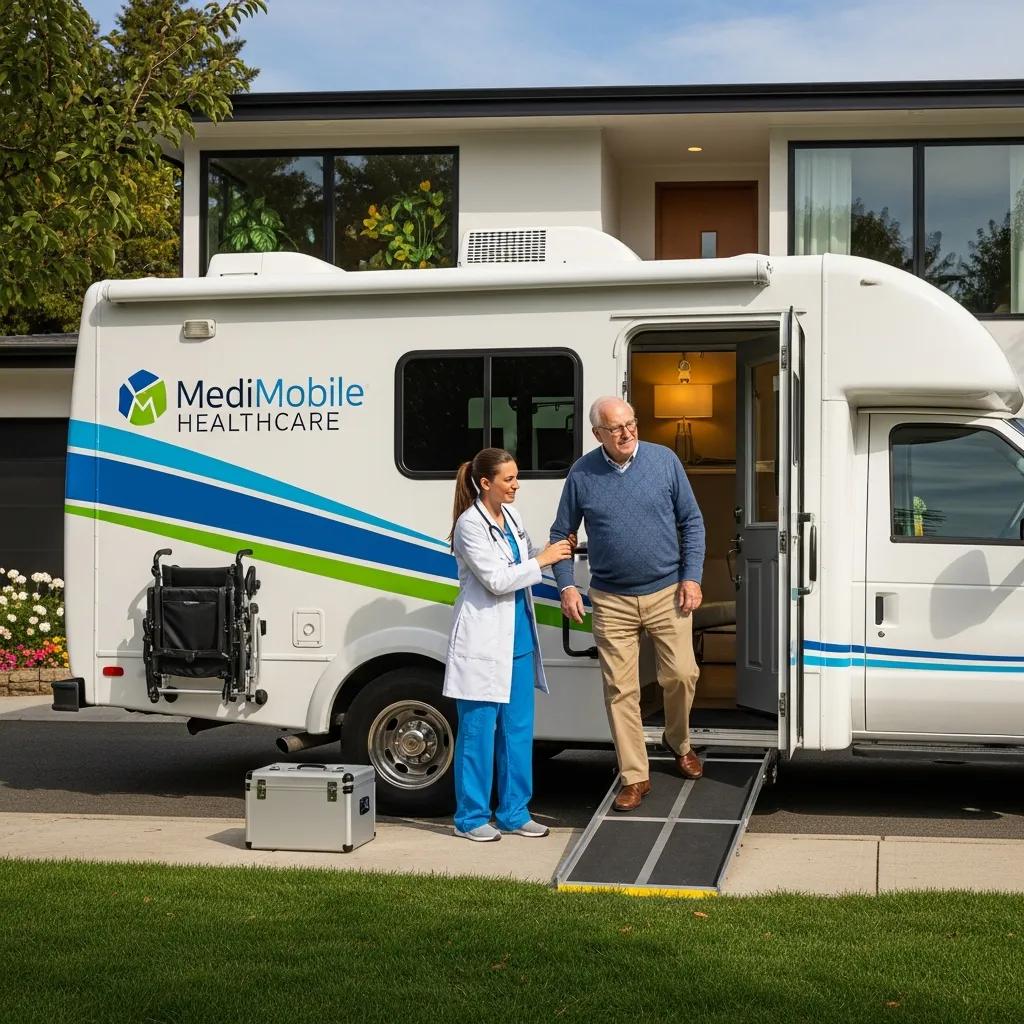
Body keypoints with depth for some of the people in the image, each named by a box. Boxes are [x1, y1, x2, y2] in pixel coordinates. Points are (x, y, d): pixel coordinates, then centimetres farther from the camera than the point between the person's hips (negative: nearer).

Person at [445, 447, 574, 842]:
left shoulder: (510, 517, 10)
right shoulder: (470, 524, -13)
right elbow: (496, 580, -18)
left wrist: (556, 552, 6)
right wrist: (542, 560, -14)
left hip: (518, 639, 8)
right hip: (483, 642, -8)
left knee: (518, 729, 10)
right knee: (478, 730, 0)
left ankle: (514, 812, 20)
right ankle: (470, 817, 10)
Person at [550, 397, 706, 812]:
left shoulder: (664, 461, -3)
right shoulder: (582, 474, -3)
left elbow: (692, 522, 3)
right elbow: (560, 534, 6)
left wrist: (691, 577, -4)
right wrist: (567, 585, -5)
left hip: (667, 593, 0)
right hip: (611, 601, 0)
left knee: (681, 674, -1)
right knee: (620, 690, 1)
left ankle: (679, 742, 29)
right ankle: (635, 777, 11)